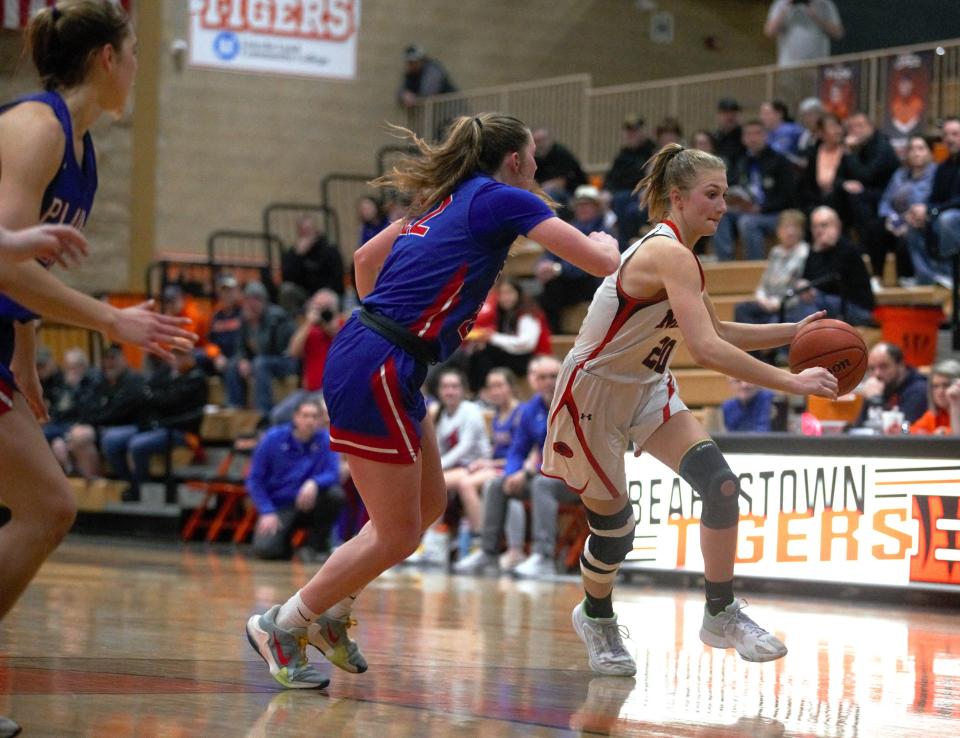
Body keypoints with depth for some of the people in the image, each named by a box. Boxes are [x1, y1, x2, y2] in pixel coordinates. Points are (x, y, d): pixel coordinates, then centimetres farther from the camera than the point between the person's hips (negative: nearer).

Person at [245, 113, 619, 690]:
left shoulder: (445, 199, 18)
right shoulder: (504, 199, -6)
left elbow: (365, 259, 26)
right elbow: (603, 262, -8)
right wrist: (606, 242, 14)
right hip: (377, 374, -9)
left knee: (430, 504, 20)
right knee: (396, 536, 0)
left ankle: (331, 614, 28)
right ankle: (280, 626, 11)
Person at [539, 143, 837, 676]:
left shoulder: (676, 253, 4)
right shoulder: (670, 255, -26)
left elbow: (719, 333, 15)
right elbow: (706, 349, -36)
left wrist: (793, 332, 4)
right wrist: (791, 383, -34)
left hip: (646, 388, 9)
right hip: (594, 391, -9)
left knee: (721, 486, -7)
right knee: (614, 523, 2)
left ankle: (722, 615, 3)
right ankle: (596, 618, 30)